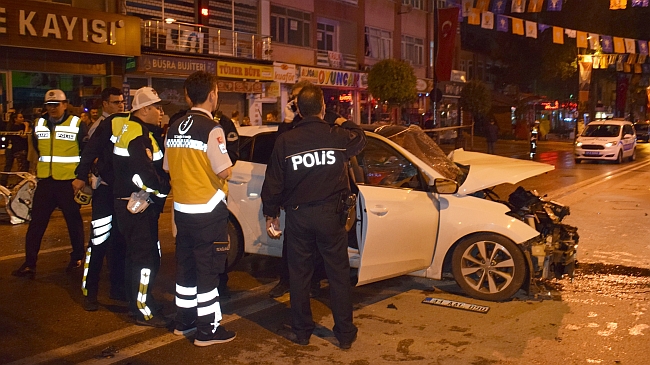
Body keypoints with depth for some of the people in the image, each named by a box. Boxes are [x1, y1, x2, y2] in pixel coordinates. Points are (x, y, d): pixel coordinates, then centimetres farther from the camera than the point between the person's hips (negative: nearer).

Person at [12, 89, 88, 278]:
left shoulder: (77, 125, -6)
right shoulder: (39, 124, 8)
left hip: (68, 181, -4)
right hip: (45, 180, 4)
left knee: (73, 220, 9)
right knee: (36, 222, 2)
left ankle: (77, 257, 24)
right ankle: (29, 263, 6)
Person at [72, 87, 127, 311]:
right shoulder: (107, 125, -7)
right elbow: (91, 150, -18)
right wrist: (81, 176, -27)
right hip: (105, 189, -6)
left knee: (120, 240, 12)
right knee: (99, 241, -5)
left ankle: (117, 288, 22)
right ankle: (90, 293, 5)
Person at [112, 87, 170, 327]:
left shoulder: (138, 131, 14)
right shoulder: (139, 135, -19)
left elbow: (149, 167, 16)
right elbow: (144, 175, -28)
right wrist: (165, 188, -14)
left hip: (132, 204, 11)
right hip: (137, 206, -11)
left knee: (137, 254, 19)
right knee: (146, 257, -4)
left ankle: (139, 301, 32)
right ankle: (144, 311, 4)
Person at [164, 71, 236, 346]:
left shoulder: (174, 128, 8)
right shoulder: (211, 128, -15)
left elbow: (168, 168, 13)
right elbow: (224, 172, -17)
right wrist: (224, 171, 4)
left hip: (181, 208, 7)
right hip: (208, 210, -7)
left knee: (185, 266, 17)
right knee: (208, 270, 1)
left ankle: (184, 321, 29)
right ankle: (208, 329, 9)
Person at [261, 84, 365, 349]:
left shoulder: (285, 140, -7)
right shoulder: (338, 136, -6)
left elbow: (273, 182, -3)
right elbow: (360, 139, 19)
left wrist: (270, 213, 11)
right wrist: (345, 124, 39)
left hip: (297, 215, 0)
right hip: (330, 213, 0)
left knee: (299, 274, 13)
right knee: (338, 274, 9)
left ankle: (301, 332, 23)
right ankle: (345, 333, 17)